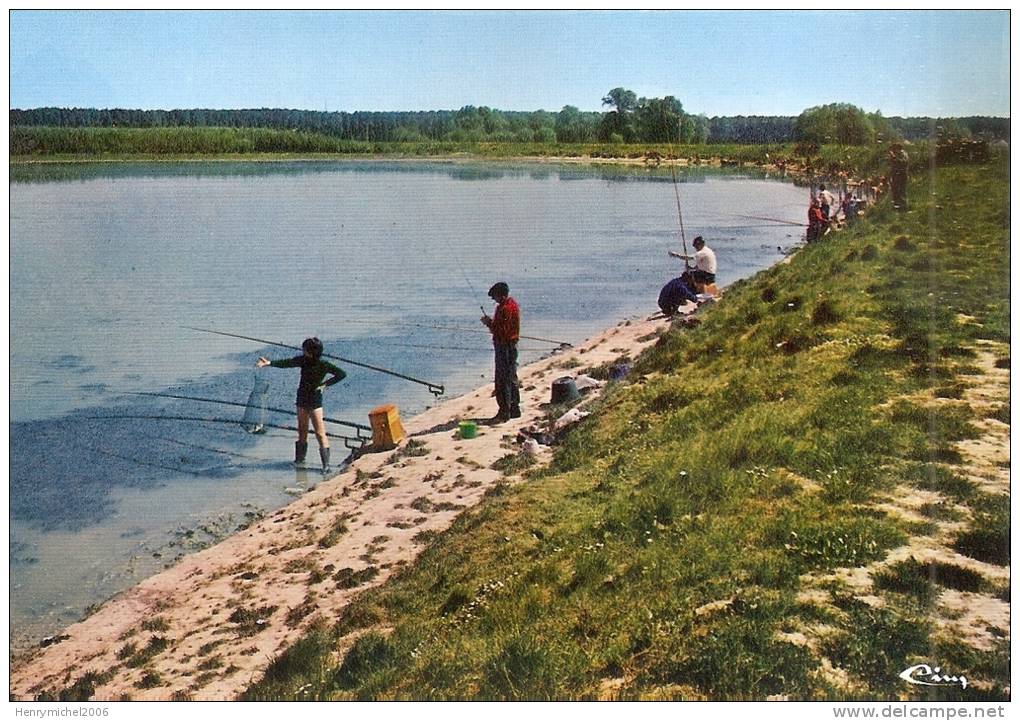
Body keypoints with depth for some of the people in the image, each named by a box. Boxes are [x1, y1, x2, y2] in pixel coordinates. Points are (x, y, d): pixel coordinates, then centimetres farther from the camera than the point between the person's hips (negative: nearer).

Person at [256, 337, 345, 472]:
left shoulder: (324, 365, -14)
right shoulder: (303, 360, -2)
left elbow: (342, 374, -9)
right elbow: (287, 363, -10)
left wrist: (325, 384, -12)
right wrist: (269, 363, -22)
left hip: (315, 400, -5)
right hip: (302, 398, 5)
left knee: (320, 433, -9)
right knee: (302, 430, 13)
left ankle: (326, 464, -9)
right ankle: (299, 458, 26)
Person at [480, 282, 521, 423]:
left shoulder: (507, 308, -21)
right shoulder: (512, 304, 13)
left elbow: (502, 331, -24)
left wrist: (489, 323, -11)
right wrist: (491, 321, 5)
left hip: (505, 347, -11)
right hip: (509, 346, 11)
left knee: (503, 380, -7)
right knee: (511, 378, 18)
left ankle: (504, 412, -5)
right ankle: (514, 409, 27)